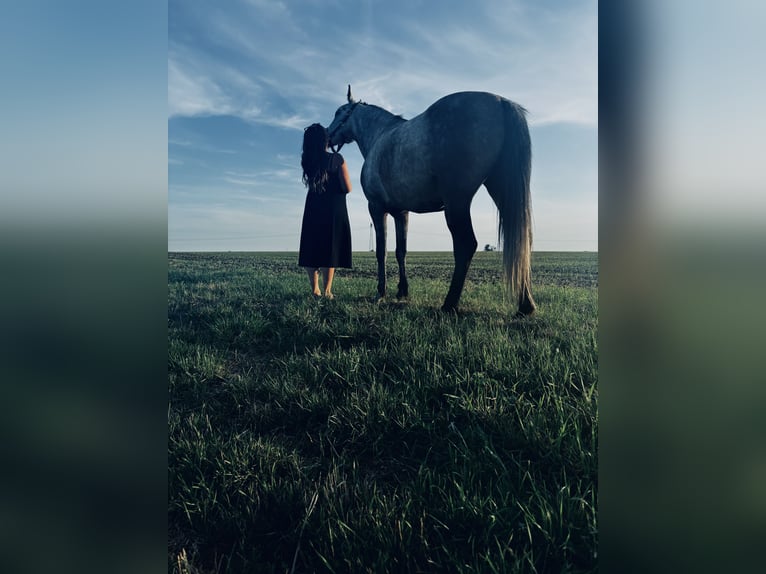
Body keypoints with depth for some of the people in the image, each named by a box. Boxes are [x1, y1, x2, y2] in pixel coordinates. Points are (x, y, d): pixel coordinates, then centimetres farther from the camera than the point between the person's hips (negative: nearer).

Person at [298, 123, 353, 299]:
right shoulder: (337, 159, -8)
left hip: (312, 210, 3)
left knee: (311, 248, 12)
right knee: (331, 249, 1)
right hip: (334, 210, -3)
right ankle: (327, 291, -3)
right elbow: (347, 188, -7)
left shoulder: (306, 161, 2)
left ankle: (315, 290, 10)